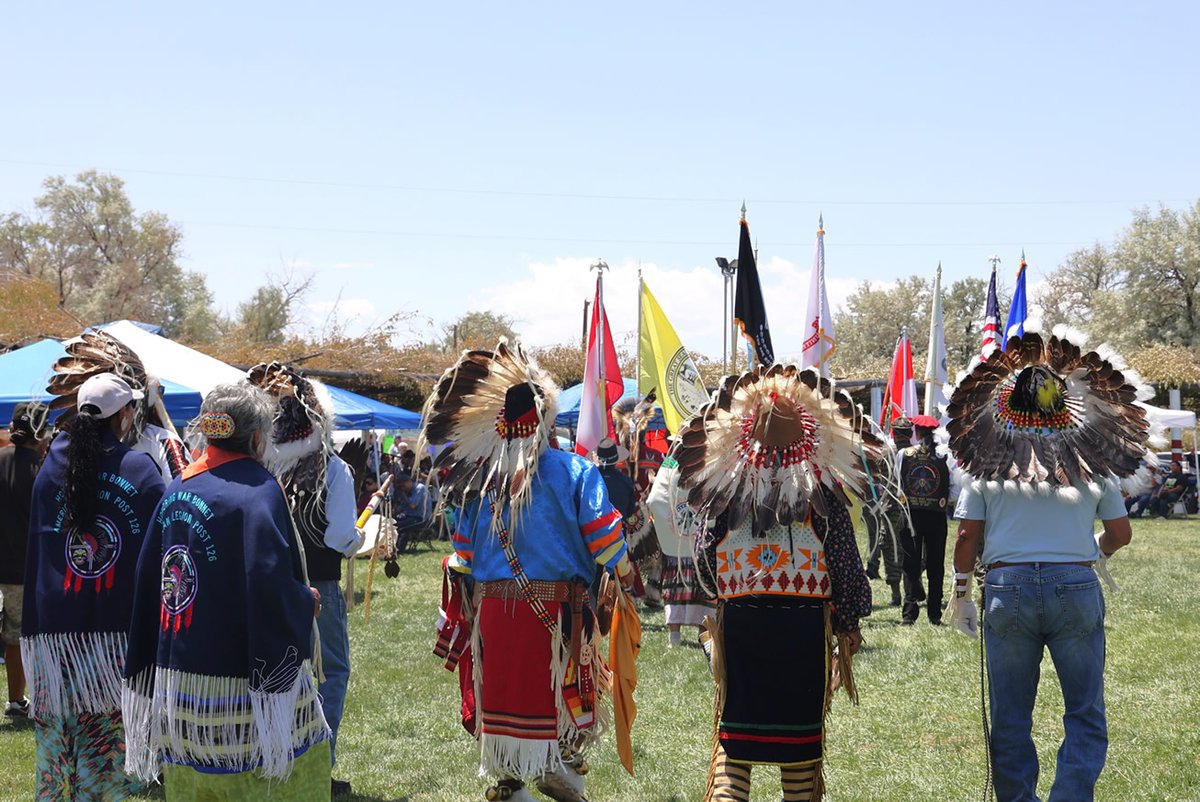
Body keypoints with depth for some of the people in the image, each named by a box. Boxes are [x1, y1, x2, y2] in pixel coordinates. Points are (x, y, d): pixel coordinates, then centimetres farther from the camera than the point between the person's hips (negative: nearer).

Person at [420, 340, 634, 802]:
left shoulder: (478, 478, 5)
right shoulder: (574, 471, -7)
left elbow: (463, 546, 10)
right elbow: (602, 534, -8)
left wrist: (466, 591, 22)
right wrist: (623, 573, 8)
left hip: (493, 605, 4)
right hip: (559, 605, -4)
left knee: (504, 688, 11)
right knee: (570, 692, 8)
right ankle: (562, 763, -4)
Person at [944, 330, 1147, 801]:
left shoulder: (987, 461, 1)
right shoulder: (1092, 462, 4)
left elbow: (967, 536, -1)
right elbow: (1120, 533, 10)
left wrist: (960, 593, 11)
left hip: (1007, 590, 0)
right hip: (1076, 587, 0)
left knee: (1010, 719, 11)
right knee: (1085, 715, 6)